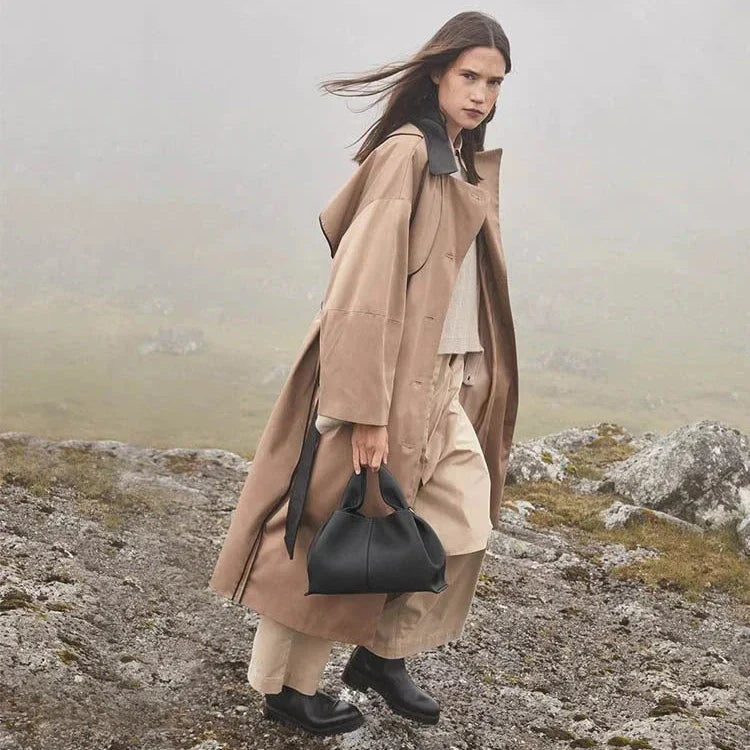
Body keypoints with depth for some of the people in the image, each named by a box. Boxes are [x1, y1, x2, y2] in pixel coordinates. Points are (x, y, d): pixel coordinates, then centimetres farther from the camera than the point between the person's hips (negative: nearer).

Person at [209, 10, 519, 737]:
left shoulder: (472, 167, 12)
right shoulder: (406, 154, -14)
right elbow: (366, 283, -20)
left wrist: (475, 380, 12)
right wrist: (367, 409, -22)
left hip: (444, 385, 9)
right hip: (388, 379, -8)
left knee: (464, 531, 8)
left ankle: (383, 655, 27)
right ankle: (285, 684, 21)